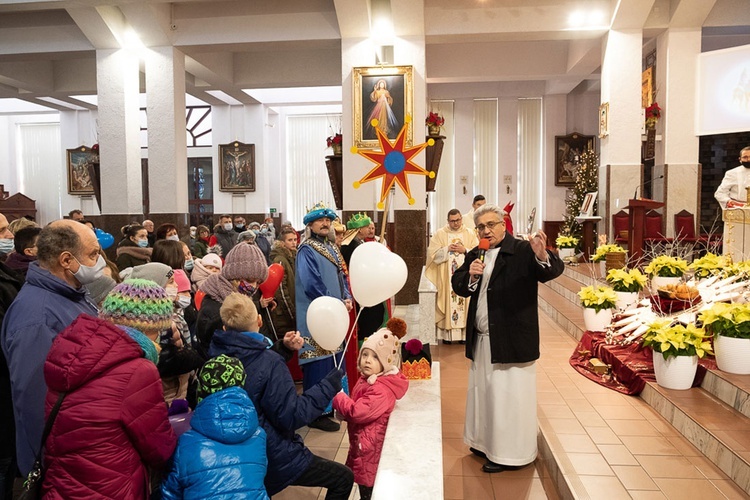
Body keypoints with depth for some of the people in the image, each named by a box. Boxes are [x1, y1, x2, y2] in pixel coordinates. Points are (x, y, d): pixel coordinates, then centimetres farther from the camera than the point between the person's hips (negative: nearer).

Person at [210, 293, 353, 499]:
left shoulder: (215, 354, -7)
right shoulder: (269, 363, -26)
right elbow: (291, 416, -24)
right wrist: (327, 386, -16)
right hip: (271, 460, -7)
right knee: (343, 478, 7)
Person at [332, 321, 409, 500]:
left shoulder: (381, 389, -27)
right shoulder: (366, 379, 5)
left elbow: (358, 412, -32)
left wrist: (337, 396, -18)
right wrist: (344, 413, 0)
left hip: (371, 449, -10)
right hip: (362, 445, 10)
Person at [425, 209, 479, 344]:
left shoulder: (470, 233, 7)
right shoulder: (439, 234, 4)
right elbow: (433, 254, -2)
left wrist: (464, 250, -12)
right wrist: (447, 249, -13)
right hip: (446, 277, -1)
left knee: (464, 301, -1)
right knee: (447, 301, -4)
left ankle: (464, 333, 6)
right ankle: (447, 333, 0)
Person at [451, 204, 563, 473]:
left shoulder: (523, 251, -10)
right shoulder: (474, 255, 11)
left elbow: (554, 270, -23)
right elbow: (458, 286, 8)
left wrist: (543, 256, -46)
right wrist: (470, 275, -13)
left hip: (512, 340, -7)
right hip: (481, 340, 7)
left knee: (508, 396, 1)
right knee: (483, 392, 18)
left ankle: (509, 453, 14)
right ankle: (486, 443, 33)